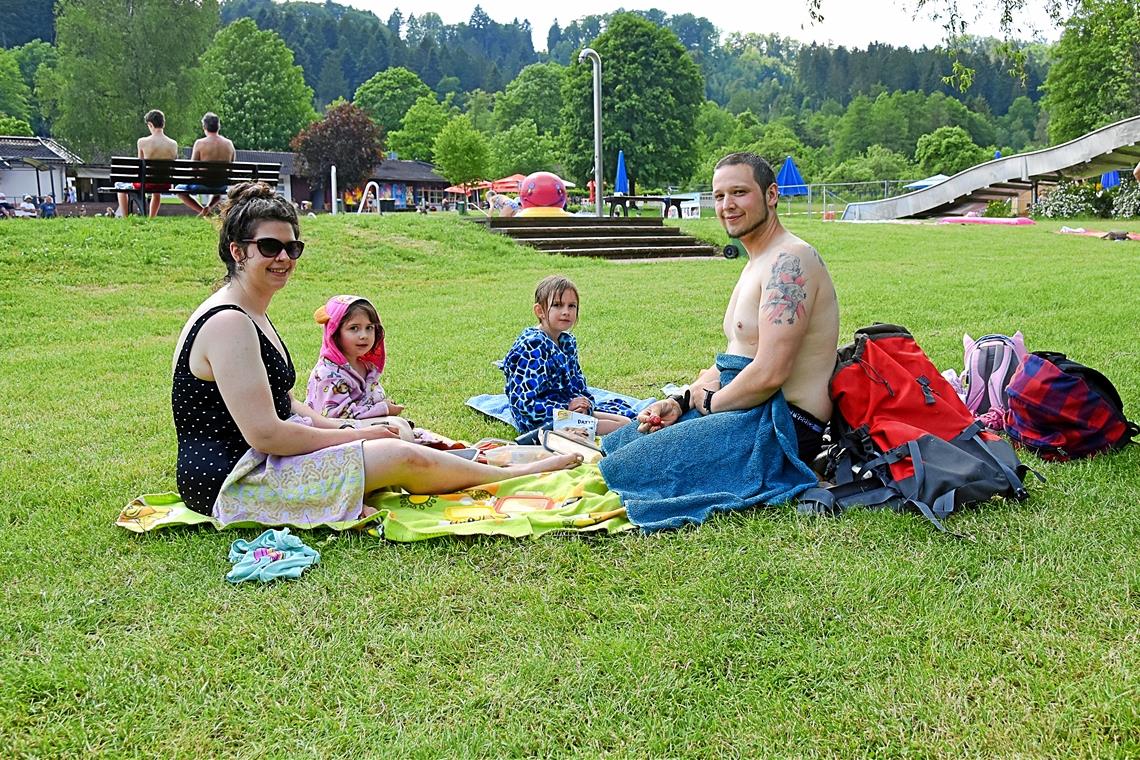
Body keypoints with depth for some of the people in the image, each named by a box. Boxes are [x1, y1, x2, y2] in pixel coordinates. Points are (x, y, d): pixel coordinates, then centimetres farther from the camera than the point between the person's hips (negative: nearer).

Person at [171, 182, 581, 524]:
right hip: (232, 484, -10)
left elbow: (280, 404, 18)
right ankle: (519, 476, 10)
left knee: (394, 437, 10)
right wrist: (353, 435, -12)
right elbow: (264, 433, -24)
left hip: (248, 467, 10)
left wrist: (345, 428, 3)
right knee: (403, 456, -8)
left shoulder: (250, 316, 12)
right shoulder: (229, 325, -21)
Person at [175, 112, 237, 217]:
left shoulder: (200, 143, -12)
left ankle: (202, 210, 4)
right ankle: (210, 207, 9)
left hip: (204, 185, -4)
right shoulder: (229, 144, -1)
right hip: (222, 186, 4)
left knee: (179, 190, 22)